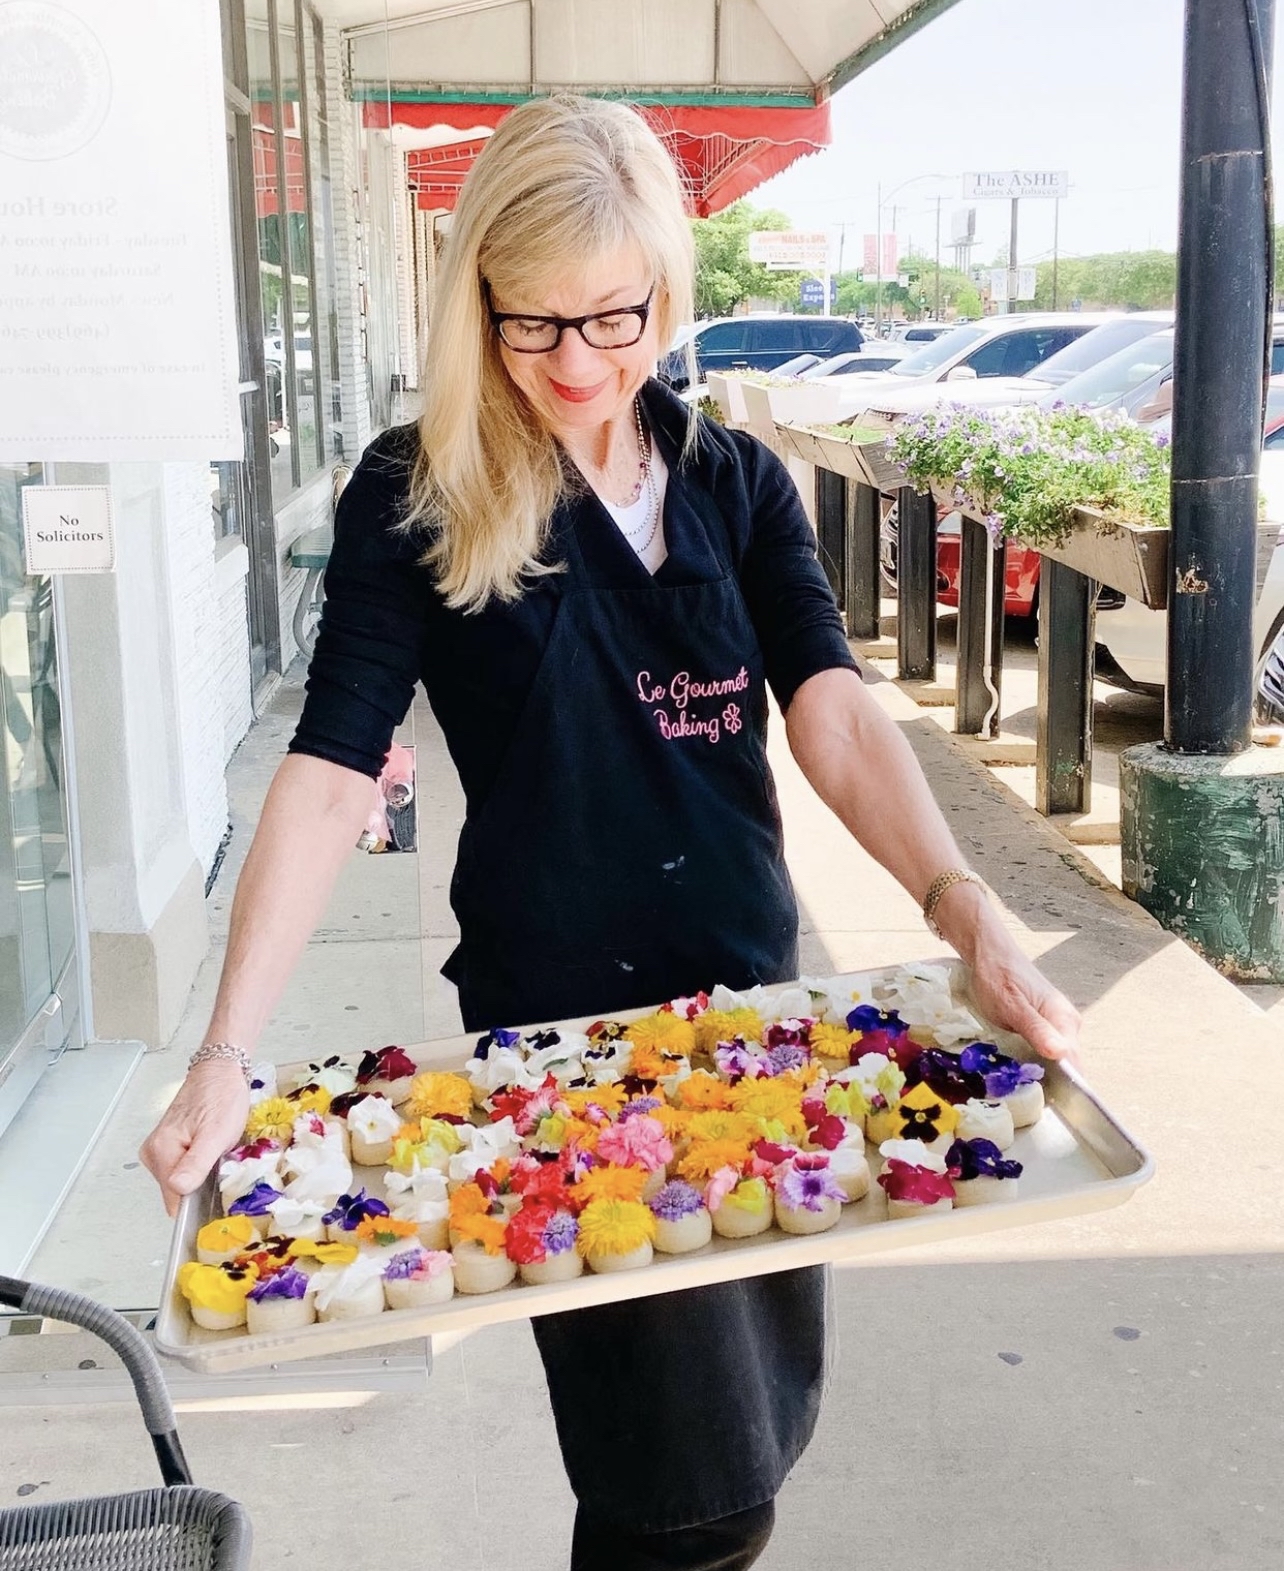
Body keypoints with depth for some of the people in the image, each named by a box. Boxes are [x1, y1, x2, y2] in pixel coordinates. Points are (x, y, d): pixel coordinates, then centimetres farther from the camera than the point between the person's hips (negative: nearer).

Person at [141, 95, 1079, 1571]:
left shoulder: (735, 482, 3)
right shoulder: (415, 496, -7)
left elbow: (834, 717, -6)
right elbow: (329, 773, -13)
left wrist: (964, 906, -23)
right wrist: (225, 1053, -23)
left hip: (757, 998, 4)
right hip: (554, 1018, -4)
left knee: (759, 1415, 18)